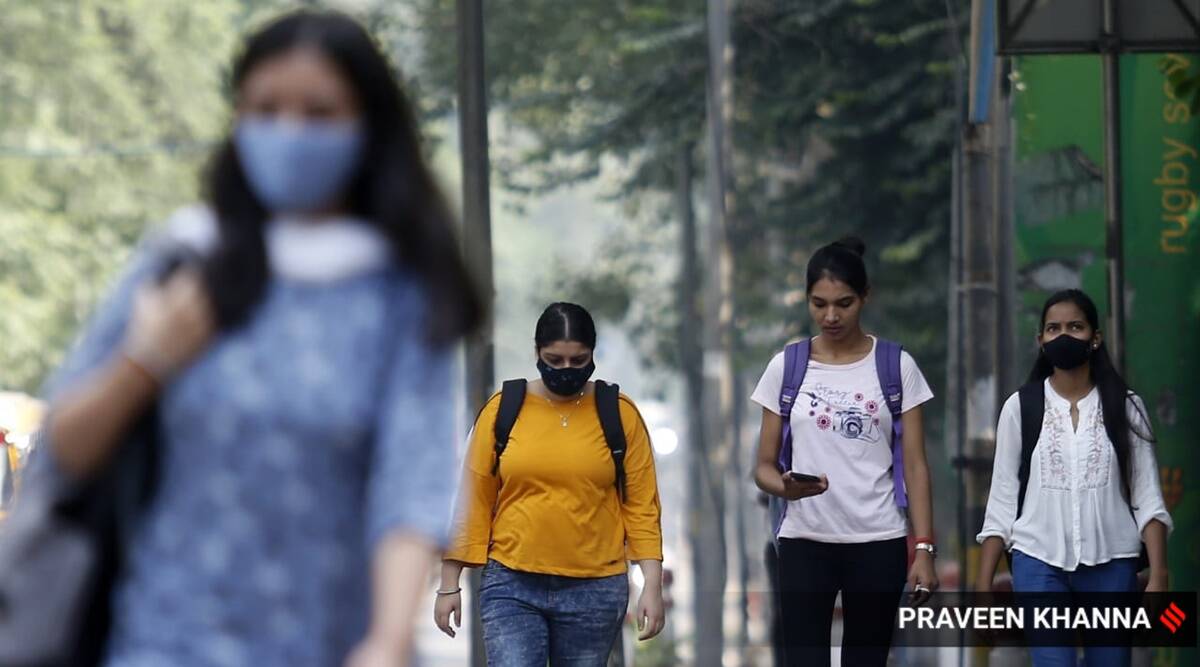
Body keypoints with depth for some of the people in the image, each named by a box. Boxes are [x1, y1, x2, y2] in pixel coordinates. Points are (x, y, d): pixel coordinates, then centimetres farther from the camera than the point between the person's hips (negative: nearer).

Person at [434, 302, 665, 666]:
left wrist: (652, 585, -6)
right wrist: (450, 585, 3)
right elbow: (473, 502, 4)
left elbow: (641, 506, 2)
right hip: (512, 586, -1)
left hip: (593, 593, 1)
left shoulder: (619, 414, 1)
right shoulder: (502, 409, 1)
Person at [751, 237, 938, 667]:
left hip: (878, 543, 0)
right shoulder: (786, 368, 4)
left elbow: (915, 465, 1)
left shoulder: (896, 366, 2)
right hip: (805, 543, 0)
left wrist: (924, 549, -7)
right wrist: (785, 486, -18)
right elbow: (764, 465, 5)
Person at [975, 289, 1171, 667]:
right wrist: (983, 585, 0)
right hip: (1039, 563, -1)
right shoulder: (1020, 408, 3)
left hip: (1110, 565, 1)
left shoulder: (1125, 407, 4)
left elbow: (1147, 498, 1)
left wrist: (1158, 576, -10)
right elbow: (1002, 501, 5)